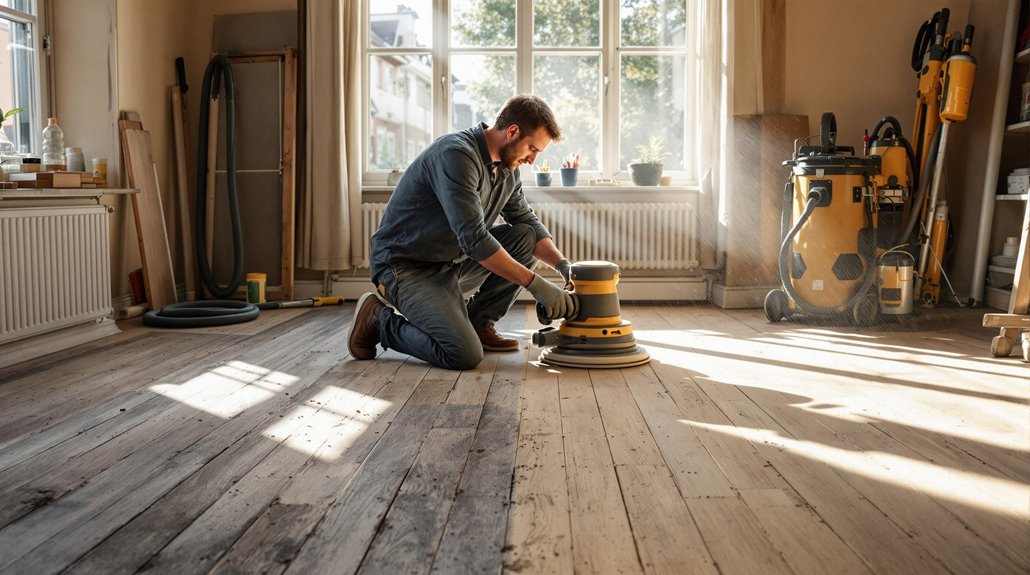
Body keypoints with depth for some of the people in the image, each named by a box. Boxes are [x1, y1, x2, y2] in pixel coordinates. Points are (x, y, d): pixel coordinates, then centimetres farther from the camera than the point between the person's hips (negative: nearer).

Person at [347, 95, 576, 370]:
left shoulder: (507, 167, 4)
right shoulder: (457, 154, -24)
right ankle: (379, 319, -1)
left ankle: (478, 323, 6)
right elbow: (474, 239, -30)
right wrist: (536, 284, -28)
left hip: (453, 262, 9)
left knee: (525, 237, -4)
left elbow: (528, 222, 13)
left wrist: (563, 264, -6)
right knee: (465, 355, -24)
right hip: (406, 266, -9)